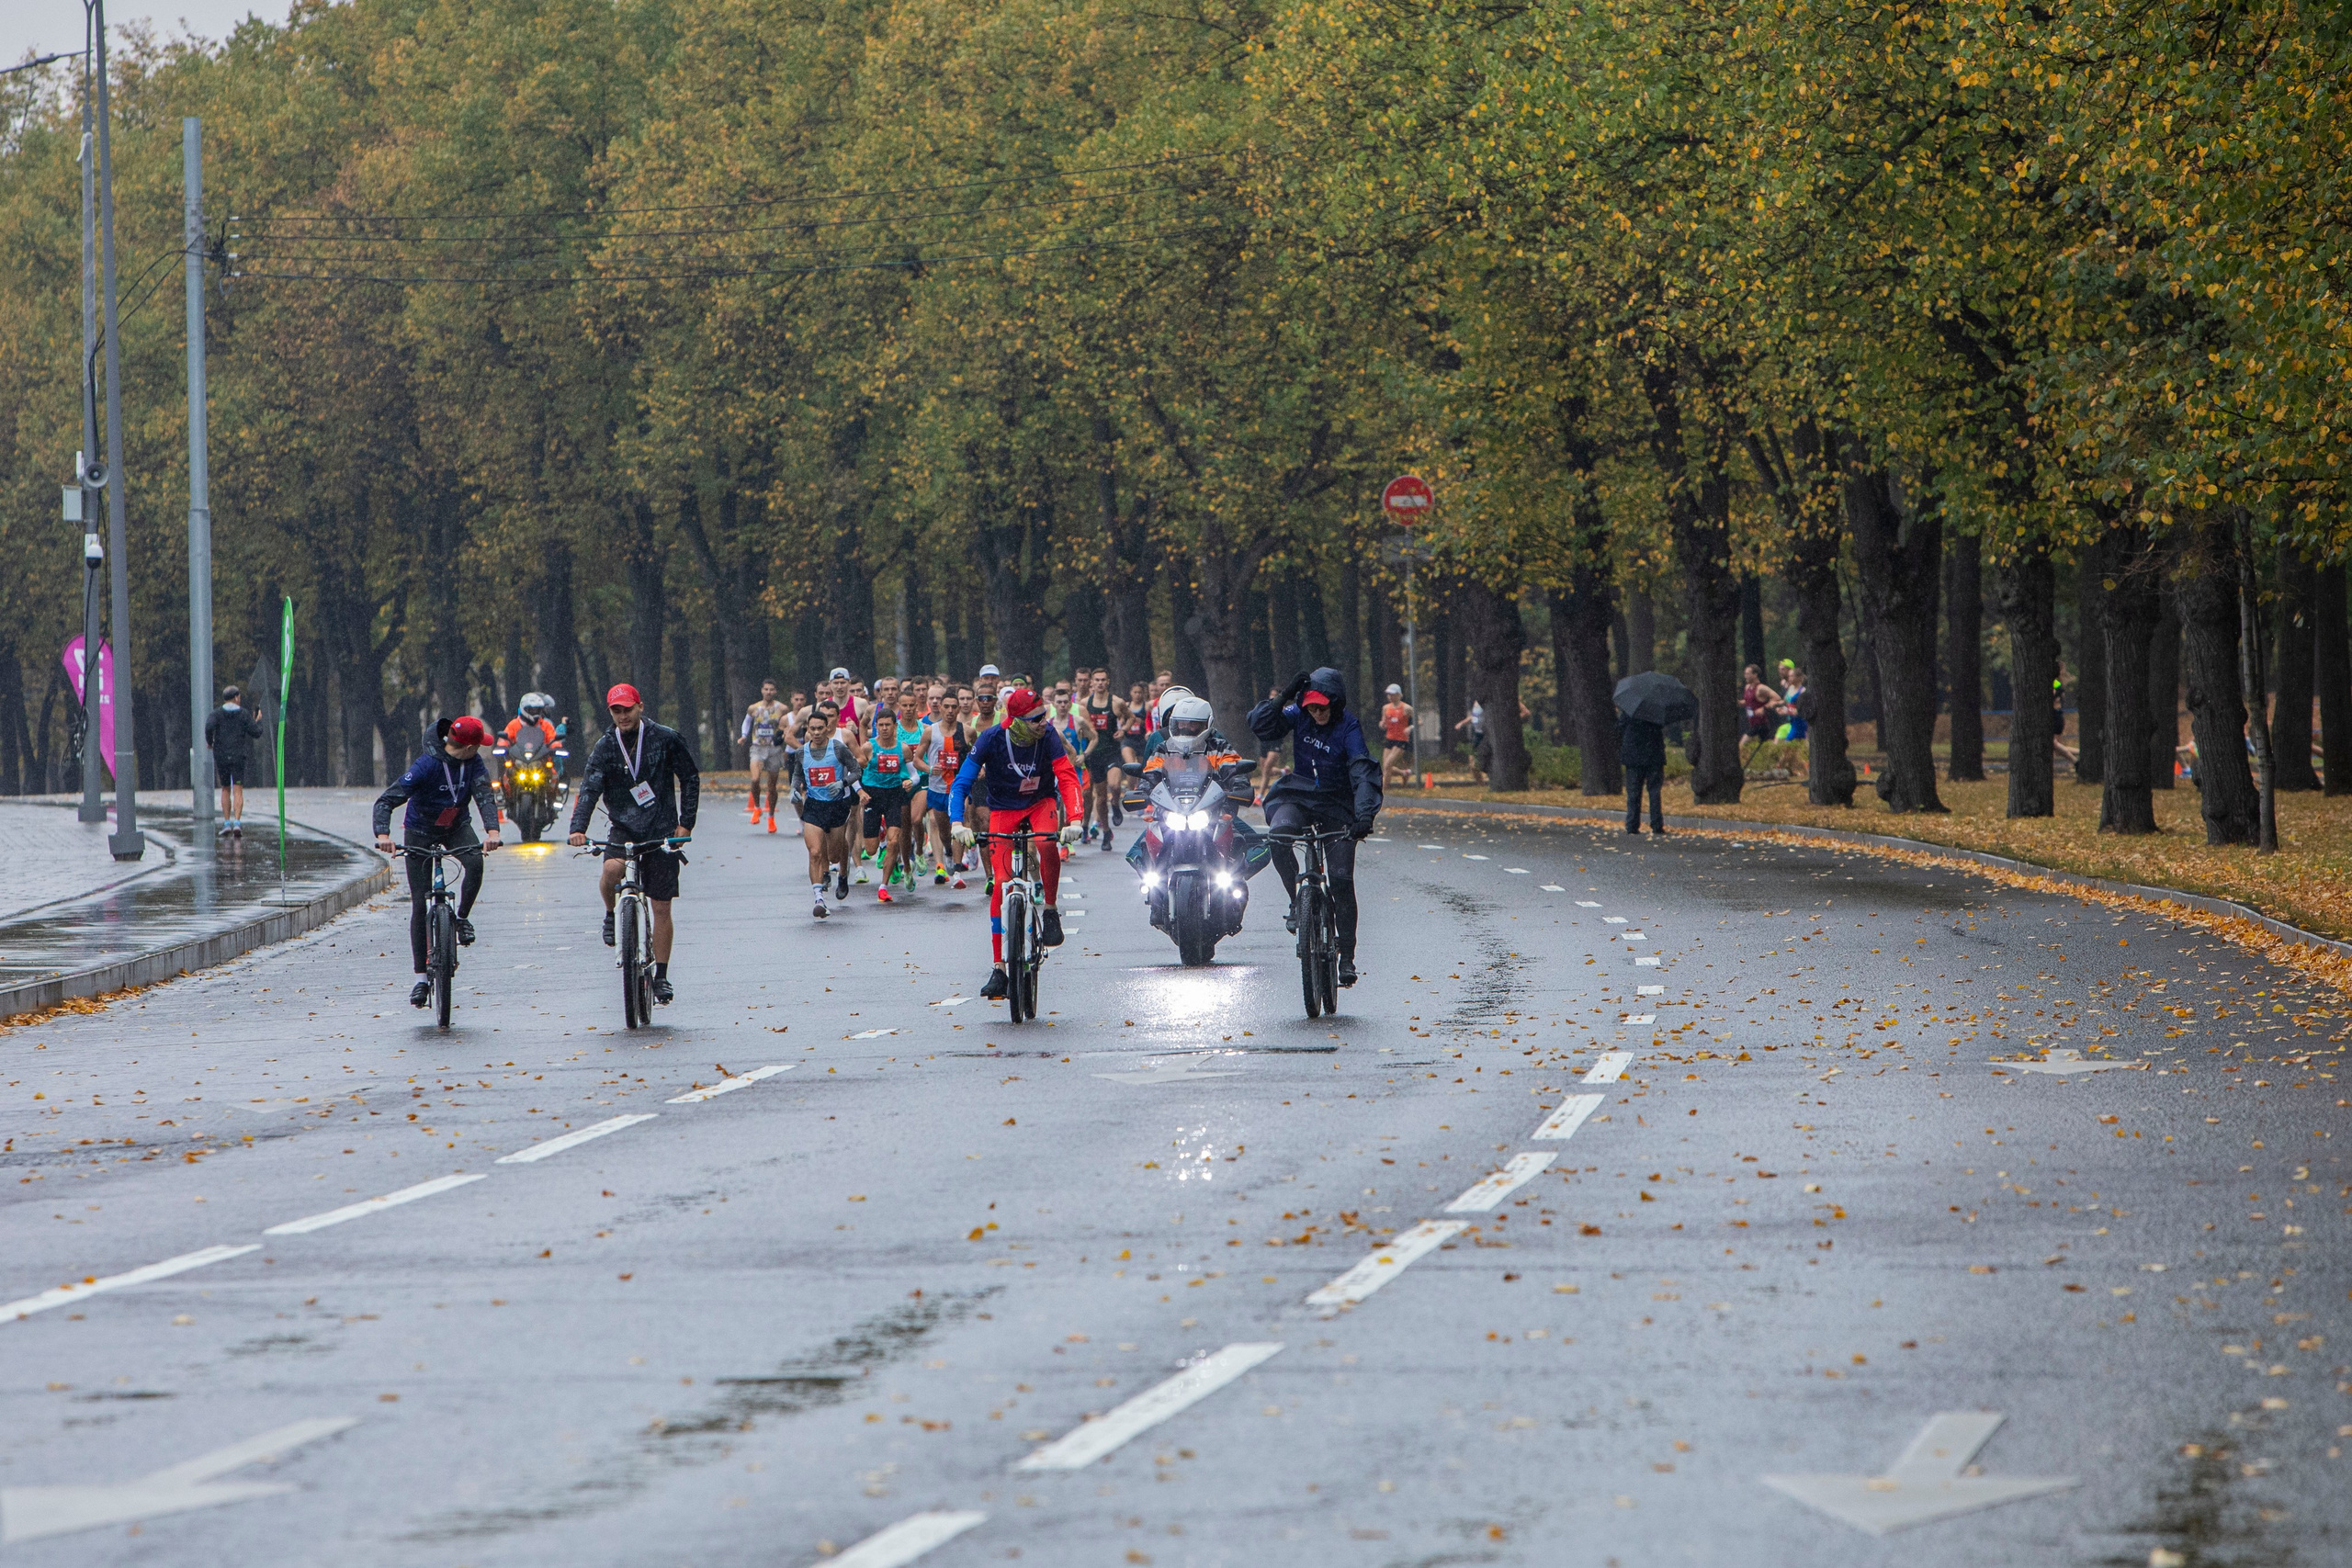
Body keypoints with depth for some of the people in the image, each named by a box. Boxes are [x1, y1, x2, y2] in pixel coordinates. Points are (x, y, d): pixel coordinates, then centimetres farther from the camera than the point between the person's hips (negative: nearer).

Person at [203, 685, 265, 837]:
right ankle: (237, 823, -22)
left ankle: (226, 824, 15)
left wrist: (209, 742, 0)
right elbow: (256, 733, -1)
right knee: (238, 791, -6)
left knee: (225, 790, 17)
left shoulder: (216, 714, 2)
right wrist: (258, 722, 21)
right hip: (239, 756, -1)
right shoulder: (244, 714, 2)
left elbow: (209, 726, -18)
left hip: (221, 756, 1)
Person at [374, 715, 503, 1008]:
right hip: (421, 831, -3)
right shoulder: (426, 766, -29)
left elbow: (484, 796, -29)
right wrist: (383, 834, -51)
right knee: (420, 904, -5)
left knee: (475, 863, -31)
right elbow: (387, 800, -33)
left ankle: (463, 918, -3)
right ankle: (421, 978, 2)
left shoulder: (473, 764, -16)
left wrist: (492, 830, -48)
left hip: (456, 828, 3)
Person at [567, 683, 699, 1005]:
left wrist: (686, 823, -4)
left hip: (662, 830, -1)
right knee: (612, 868, -33)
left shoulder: (667, 739, -4)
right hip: (624, 828, 1)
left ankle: (661, 977, 12)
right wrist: (578, 827, -26)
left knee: (661, 907, 0)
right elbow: (590, 788, -10)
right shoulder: (606, 746, -1)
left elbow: (690, 779, 4)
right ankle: (612, 915, -1)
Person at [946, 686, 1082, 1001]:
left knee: (1047, 843, -36)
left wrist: (1074, 820, -39)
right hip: (1004, 808, 0)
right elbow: (961, 783, -21)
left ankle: (1051, 912, -11)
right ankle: (999, 968, -5)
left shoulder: (1047, 736, -20)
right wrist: (957, 823, -36)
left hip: (1040, 803, 0)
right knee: (1001, 884, -11)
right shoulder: (991, 739, -21)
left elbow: (1068, 778, -24)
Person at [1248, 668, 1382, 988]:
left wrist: (1364, 816, -37)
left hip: (1336, 805, -2)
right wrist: (1282, 698, -26)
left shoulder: (1348, 727, -15)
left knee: (1341, 880, -7)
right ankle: (1297, 902, -15)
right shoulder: (1299, 716, -4)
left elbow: (1364, 775, -23)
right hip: (1298, 796, 2)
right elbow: (1260, 726, -12)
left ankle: (1346, 957, 4)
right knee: (1279, 834, -33)